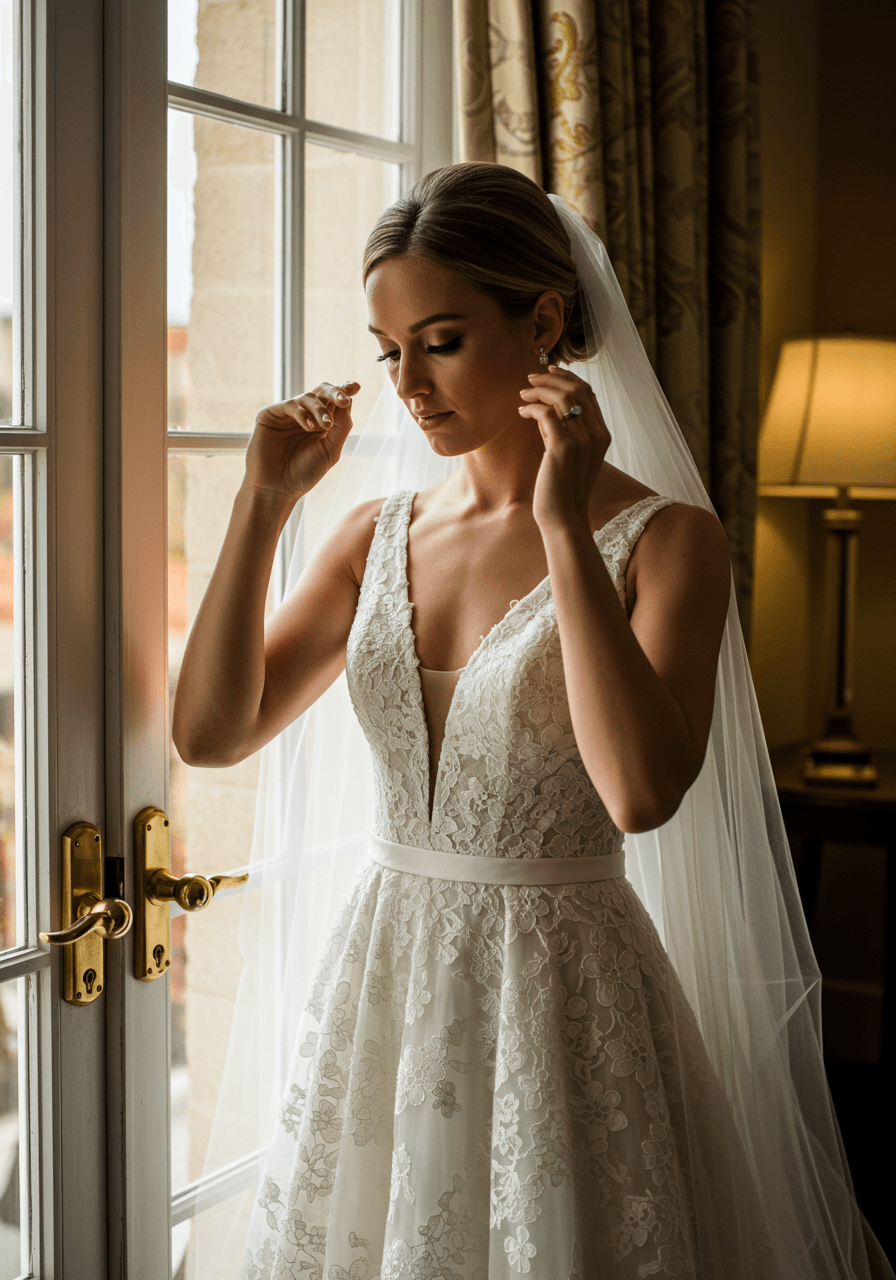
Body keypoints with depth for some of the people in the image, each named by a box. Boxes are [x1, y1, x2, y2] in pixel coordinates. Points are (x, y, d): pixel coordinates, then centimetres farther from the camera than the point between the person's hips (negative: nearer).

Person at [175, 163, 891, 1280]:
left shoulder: (663, 538, -10)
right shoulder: (377, 536, 5)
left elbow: (642, 791, -25)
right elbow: (212, 731, 0)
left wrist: (564, 529, -25)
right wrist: (262, 505, -6)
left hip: (561, 986, -4)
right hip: (380, 974, 5)